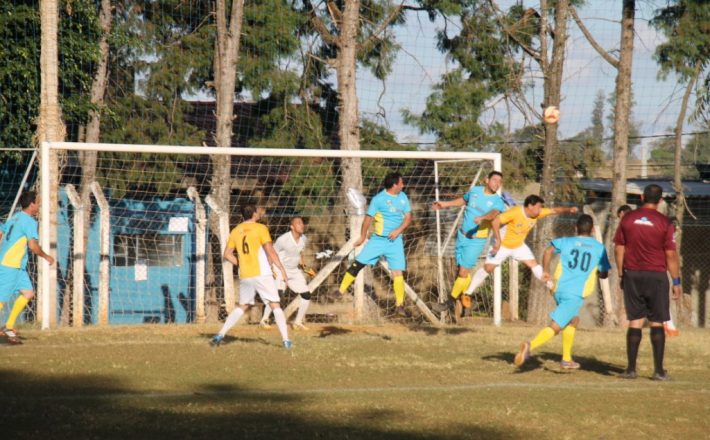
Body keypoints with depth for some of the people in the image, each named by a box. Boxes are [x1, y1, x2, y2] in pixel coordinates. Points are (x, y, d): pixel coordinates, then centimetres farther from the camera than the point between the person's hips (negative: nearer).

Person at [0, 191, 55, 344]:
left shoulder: (15, 218, 15)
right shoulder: (29, 222, -12)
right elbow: (33, 246, -19)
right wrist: (46, 256, -4)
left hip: (16, 266, 9)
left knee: (28, 293, 9)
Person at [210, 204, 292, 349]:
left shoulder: (236, 231, 10)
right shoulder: (260, 228, -6)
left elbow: (227, 254, 11)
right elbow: (270, 251, -13)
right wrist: (281, 269, -8)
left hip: (245, 276, 5)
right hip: (262, 274, -5)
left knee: (242, 306, 18)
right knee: (275, 306, 1)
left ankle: (220, 335, 8)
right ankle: (286, 340, -6)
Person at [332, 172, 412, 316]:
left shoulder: (403, 197, 4)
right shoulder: (378, 199, -9)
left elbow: (408, 218, 6)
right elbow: (368, 218, -1)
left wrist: (398, 230, -12)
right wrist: (362, 237, 6)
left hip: (395, 241, 2)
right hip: (378, 239, -2)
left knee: (397, 272, -5)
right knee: (358, 263, -8)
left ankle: (400, 305, 3)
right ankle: (341, 290, 5)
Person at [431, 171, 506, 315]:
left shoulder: (497, 201, -10)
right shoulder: (475, 191, 4)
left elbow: (494, 213, -33)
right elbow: (464, 200, 26)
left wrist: (482, 217, -53)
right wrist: (446, 204, 34)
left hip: (477, 240, -4)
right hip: (462, 235, 4)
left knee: (463, 272, -6)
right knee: (464, 271, 6)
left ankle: (449, 302, 3)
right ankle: (465, 298, 19)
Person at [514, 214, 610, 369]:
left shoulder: (566, 242, 11)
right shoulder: (599, 248, 9)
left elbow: (549, 251, -6)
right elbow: (604, 274, 17)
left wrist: (545, 271, 4)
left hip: (559, 290, 4)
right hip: (576, 295, -4)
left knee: (573, 319, 28)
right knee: (555, 327, -11)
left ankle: (567, 359, 31)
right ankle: (531, 345, -38)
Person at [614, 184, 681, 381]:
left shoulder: (628, 219, 2)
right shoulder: (664, 223, -7)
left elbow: (618, 249, 5)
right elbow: (671, 254, -7)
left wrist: (621, 274, 15)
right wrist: (676, 282, 1)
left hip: (632, 275, 2)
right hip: (656, 276, -2)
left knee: (635, 322, 8)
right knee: (657, 323, 3)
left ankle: (631, 369, 5)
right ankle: (659, 371, 1)